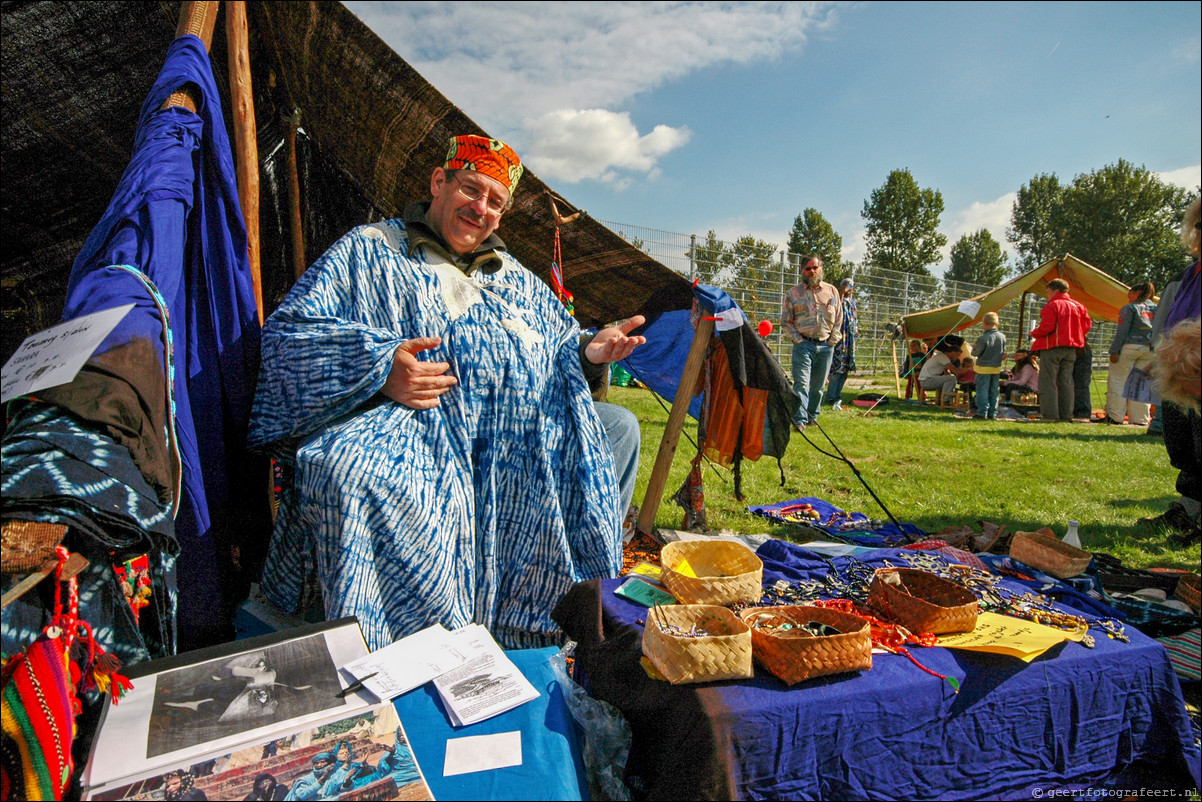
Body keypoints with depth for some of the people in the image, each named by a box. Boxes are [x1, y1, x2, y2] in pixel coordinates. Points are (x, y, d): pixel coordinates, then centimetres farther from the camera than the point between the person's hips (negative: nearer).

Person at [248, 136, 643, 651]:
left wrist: (590, 351, 1)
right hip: (415, 429, -4)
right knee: (347, 468, -36)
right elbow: (285, 333, 1)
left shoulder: (518, 281, 28)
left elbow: (561, 348, 27)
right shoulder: (368, 250, 12)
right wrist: (379, 366, -16)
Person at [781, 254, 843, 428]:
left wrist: (833, 341, 5)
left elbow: (839, 320, 16)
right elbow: (785, 321, 5)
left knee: (819, 386, 9)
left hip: (826, 346, 3)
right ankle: (799, 420, -14)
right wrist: (798, 340, -5)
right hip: (803, 344, -2)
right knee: (801, 383, -13)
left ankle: (813, 417, 21)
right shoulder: (793, 292, 7)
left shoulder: (832, 292, 13)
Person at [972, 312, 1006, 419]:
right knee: (994, 391, 11)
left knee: (982, 390, 1)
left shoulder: (983, 338, -18)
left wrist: (974, 346, 6)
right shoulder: (1002, 337, 0)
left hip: (984, 368, -5)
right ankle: (993, 413, 14)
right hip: (997, 368, 5)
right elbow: (1003, 353, 10)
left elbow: (975, 353, -12)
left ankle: (982, 412, -2)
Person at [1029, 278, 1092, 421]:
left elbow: (1047, 327, -18)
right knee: (1066, 382, 10)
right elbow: (1087, 324, 11)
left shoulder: (1052, 305, -9)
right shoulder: (1077, 306, 13)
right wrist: (1073, 337, 20)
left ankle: (1050, 414, -8)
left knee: (1048, 382, -3)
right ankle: (1066, 414, 9)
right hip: (1070, 349, 7)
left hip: (1051, 348, -7)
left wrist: (1034, 333, -1)